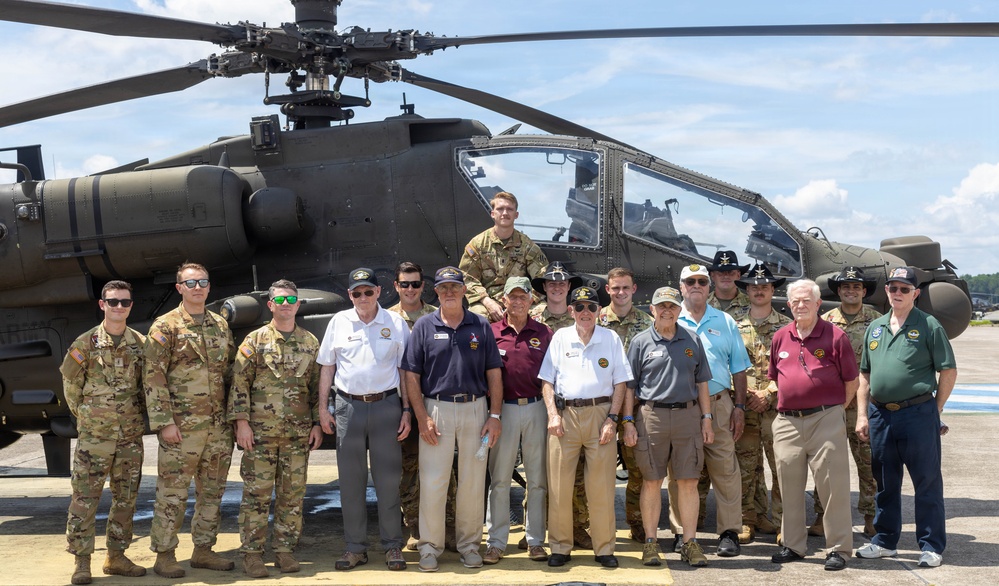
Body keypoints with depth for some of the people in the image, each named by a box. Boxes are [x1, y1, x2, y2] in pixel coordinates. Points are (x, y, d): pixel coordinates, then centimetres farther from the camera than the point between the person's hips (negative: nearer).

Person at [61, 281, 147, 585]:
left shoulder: (141, 343, 4)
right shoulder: (86, 343, -5)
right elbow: (70, 383, 4)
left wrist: (139, 414, 11)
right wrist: (84, 415, 8)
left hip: (131, 435, 3)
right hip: (94, 435, -3)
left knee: (126, 499, 9)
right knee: (85, 499, -2)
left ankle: (116, 557, 20)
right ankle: (82, 561, 6)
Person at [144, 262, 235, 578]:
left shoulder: (221, 325, 12)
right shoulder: (165, 327, -5)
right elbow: (153, 377, -10)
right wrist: (164, 421, -15)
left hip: (219, 424, 6)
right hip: (182, 426, -6)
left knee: (212, 490, 12)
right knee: (172, 492, -1)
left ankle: (204, 549, 22)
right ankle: (164, 555, 8)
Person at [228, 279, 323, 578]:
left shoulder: (310, 342, 10)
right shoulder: (255, 340, 1)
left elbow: (317, 386, 12)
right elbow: (239, 383, -3)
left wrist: (317, 424, 7)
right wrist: (241, 422, -10)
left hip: (299, 433, 3)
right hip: (260, 431, -3)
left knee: (292, 494, 6)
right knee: (257, 494, -1)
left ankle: (285, 549, 17)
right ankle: (251, 553, 7)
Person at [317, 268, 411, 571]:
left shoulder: (396, 323, 4)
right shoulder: (338, 322, 7)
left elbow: (405, 370, 5)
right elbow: (327, 366, 11)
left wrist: (406, 410, 0)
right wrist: (323, 407, 5)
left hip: (386, 406, -1)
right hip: (348, 407, 2)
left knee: (388, 479, 2)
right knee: (351, 481, 6)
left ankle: (392, 546, 12)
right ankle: (355, 547, 15)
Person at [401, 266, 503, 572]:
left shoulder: (481, 326, 7)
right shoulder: (424, 326, 3)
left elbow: (494, 374, 7)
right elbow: (412, 376, 1)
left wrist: (495, 415, -1)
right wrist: (422, 418, -8)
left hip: (475, 410, 1)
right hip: (436, 409, -1)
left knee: (473, 482, 7)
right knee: (432, 483, -1)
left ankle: (469, 544, 20)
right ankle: (430, 545, 11)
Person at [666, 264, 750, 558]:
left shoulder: (725, 322, 13)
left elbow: (738, 369, 13)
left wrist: (739, 407, 4)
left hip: (719, 404, 1)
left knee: (725, 470, -2)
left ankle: (729, 532, 4)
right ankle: (681, 532, 12)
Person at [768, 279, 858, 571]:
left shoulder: (835, 336, -3)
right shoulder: (780, 338, 11)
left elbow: (851, 381, 1)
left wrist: (836, 410, 2)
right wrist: (789, 403, 12)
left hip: (825, 420, -4)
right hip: (787, 423, 5)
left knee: (833, 485, -3)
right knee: (790, 486, 10)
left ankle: (838, 549, 6)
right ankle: (793, 545, 21)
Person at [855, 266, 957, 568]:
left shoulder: (928, 326, -3)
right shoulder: (875, 327, 12)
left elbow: (948, 370, -3)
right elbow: (865, 374, 15)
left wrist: (935, 410, -3)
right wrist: (862, 414, 8)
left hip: (918, 415, -5)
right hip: (880, 415, 5)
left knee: (927, 483, 2)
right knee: (885, 482, 14)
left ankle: (931, 546, 11)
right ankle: (885, 541, 25)